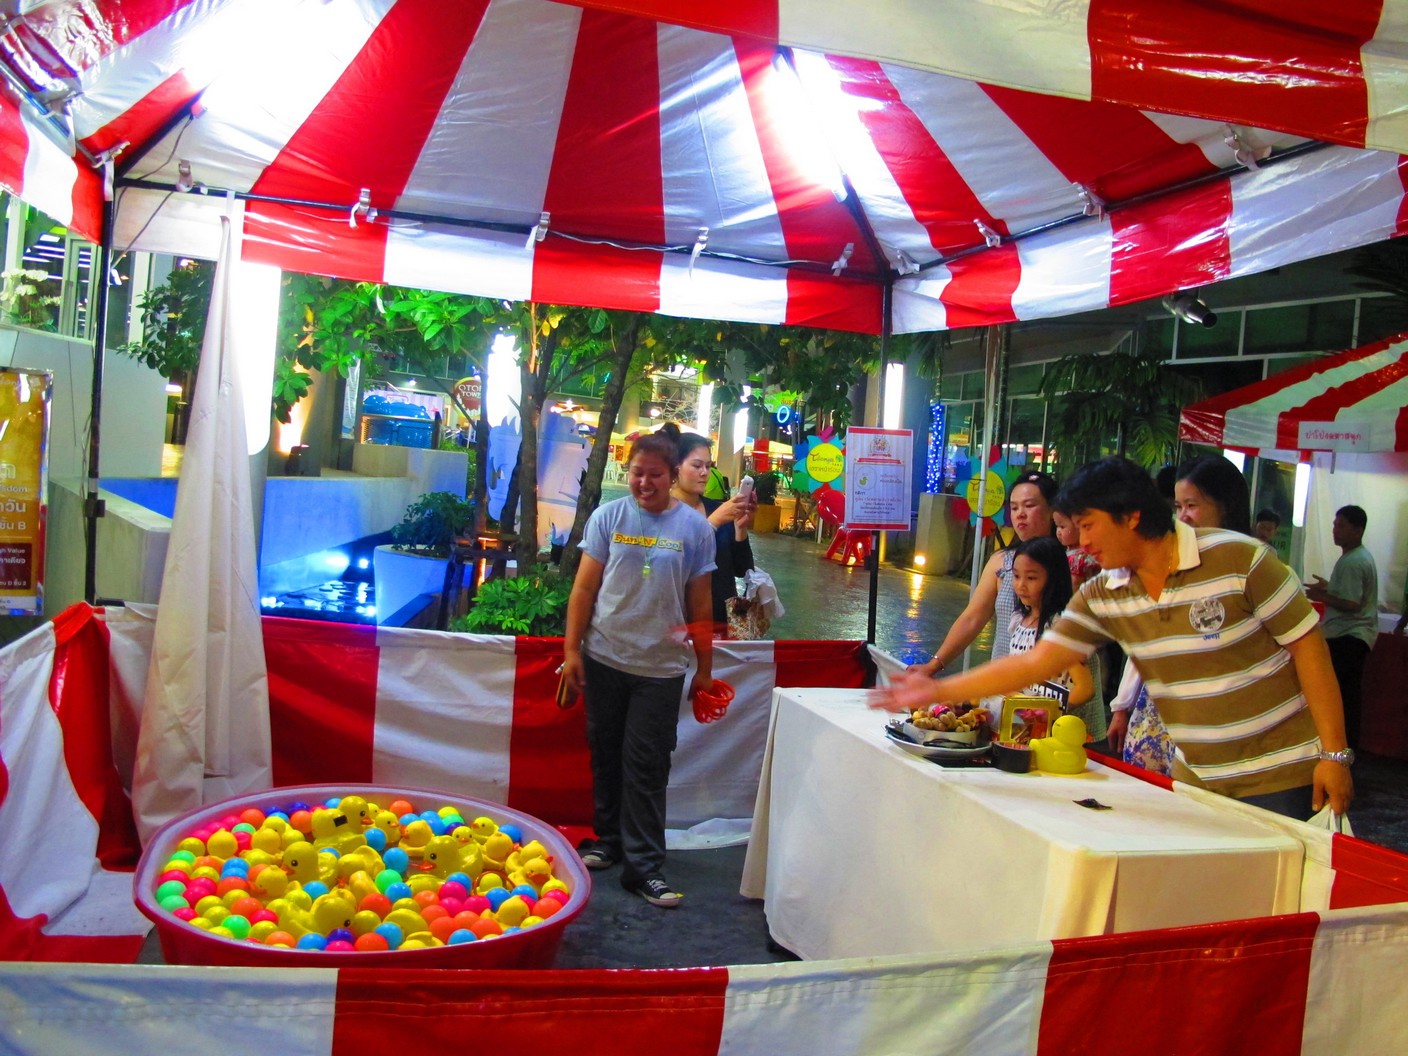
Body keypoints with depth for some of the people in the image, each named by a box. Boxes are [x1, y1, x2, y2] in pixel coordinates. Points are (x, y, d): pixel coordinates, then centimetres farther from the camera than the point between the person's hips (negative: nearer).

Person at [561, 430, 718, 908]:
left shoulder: (695, 527, -1)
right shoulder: (607, 517, 0)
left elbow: (699, 603, 3)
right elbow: (584, 587, 3)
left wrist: (704, 668, 5)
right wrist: (571, 649, -1)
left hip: (660, 666, -2)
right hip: (604, 658, 2)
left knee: (646, 766, 0)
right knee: (606, 754, 13)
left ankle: (644, 866, 6)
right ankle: (608, 838, 30)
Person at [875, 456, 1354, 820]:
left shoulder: (1237, 559, -16)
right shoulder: (1103, 596, -2)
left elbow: (1308, 646, -11)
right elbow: (1036, 662, -3)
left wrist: (1333, 754, -12)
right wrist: (939, 691, -10)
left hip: (1278, 778, -4)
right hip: (1195, 780, 5)